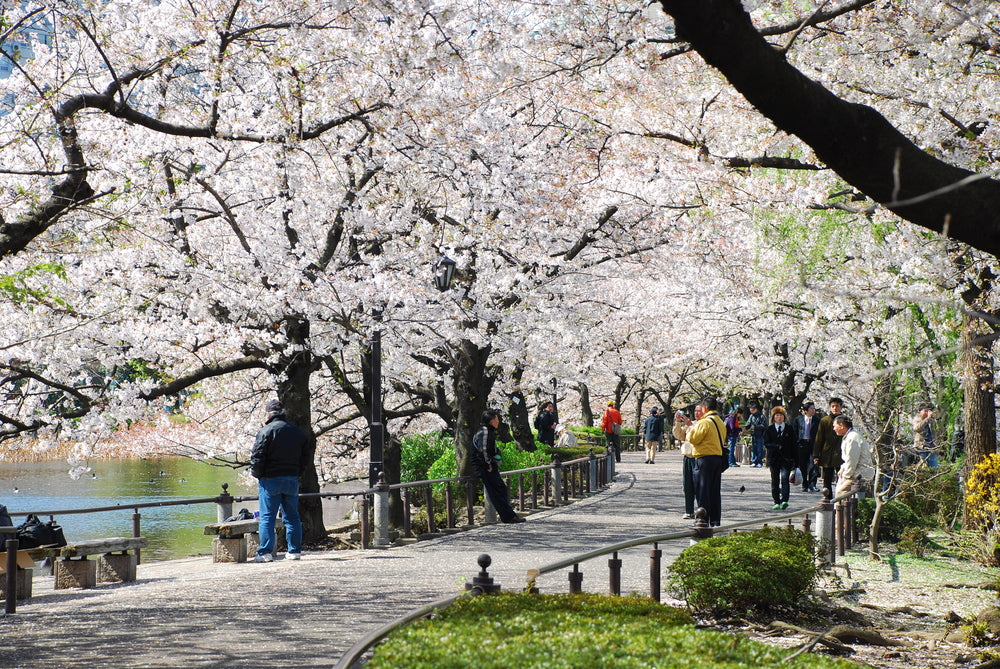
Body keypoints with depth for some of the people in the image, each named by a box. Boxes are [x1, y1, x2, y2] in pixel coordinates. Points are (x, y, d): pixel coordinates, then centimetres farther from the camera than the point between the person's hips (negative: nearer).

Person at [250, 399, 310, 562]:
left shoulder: (266, 431, -10)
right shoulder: (298, 432, 9)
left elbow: (257, 457, -13)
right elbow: (305, 458, 13)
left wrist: (257, 474, 2)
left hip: (270, 481, -5)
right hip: (292, 480, 5)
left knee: (267, 517, -2)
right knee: (292, 517, 12)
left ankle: (265, 552, -6)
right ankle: (294, 550, 14)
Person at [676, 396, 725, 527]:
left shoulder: (705, 422, -14)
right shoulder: (720, 422, 15)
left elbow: (692, 438, -15)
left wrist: (691, 427, 5)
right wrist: (692, 425, 18)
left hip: (705, 458, -9)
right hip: (718, 457, 9)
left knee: (702, 491, -4)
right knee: (715, 491, 12)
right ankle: (716, 521, 14)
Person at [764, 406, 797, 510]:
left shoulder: (790, 429, 8)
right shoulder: (769, 429, 7)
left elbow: (794, 445, 6)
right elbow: (766, 444, 0)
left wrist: (795, 459, 0)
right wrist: (777, 446, -16)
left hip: (786, 459, -1)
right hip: (773, 458, 1)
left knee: (784, 479, -16)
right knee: (775, 481, 4)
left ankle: (784, 500, -21)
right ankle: (777, 502, 10)